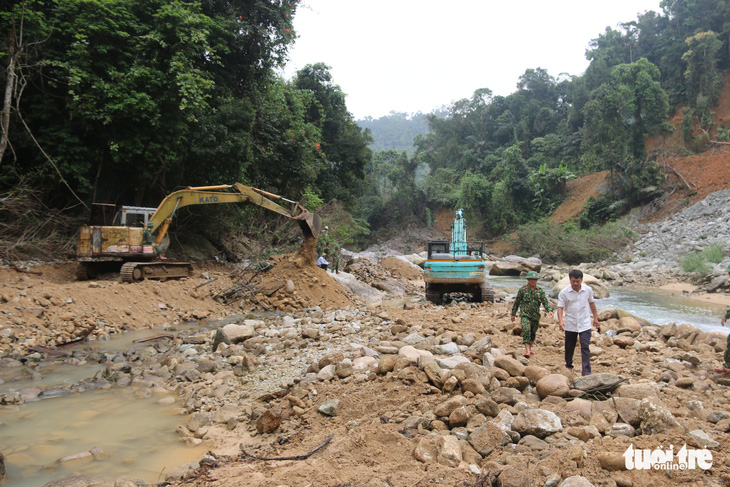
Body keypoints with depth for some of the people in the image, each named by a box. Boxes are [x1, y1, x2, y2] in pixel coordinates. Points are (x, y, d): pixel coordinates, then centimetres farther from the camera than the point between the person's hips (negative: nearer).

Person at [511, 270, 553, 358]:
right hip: (525, 315, -4)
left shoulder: (540, 291, 7)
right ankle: (527, 350, -24)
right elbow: (516, 302, 6)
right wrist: (513, 314, 8)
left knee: (533, 333, 14)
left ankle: (530, 348, 32)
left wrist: (549, 310, -20)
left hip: (536, 316, 4)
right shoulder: (522, 290, 0)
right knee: (526, 331, -20)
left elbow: (545, 302, -1)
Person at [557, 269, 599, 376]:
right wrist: (560, 321, -22)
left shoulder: (588, 290, -2)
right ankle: (568, 366, 35)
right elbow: (560, 307, -7)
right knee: (569, 347, 13)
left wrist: (595, 317, 20)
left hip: (585, 324, 0)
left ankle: (586, 372, -6)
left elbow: (591, 303, 13)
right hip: (570, 325, 0)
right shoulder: (564, 292, -9)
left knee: (585, 347, -7)